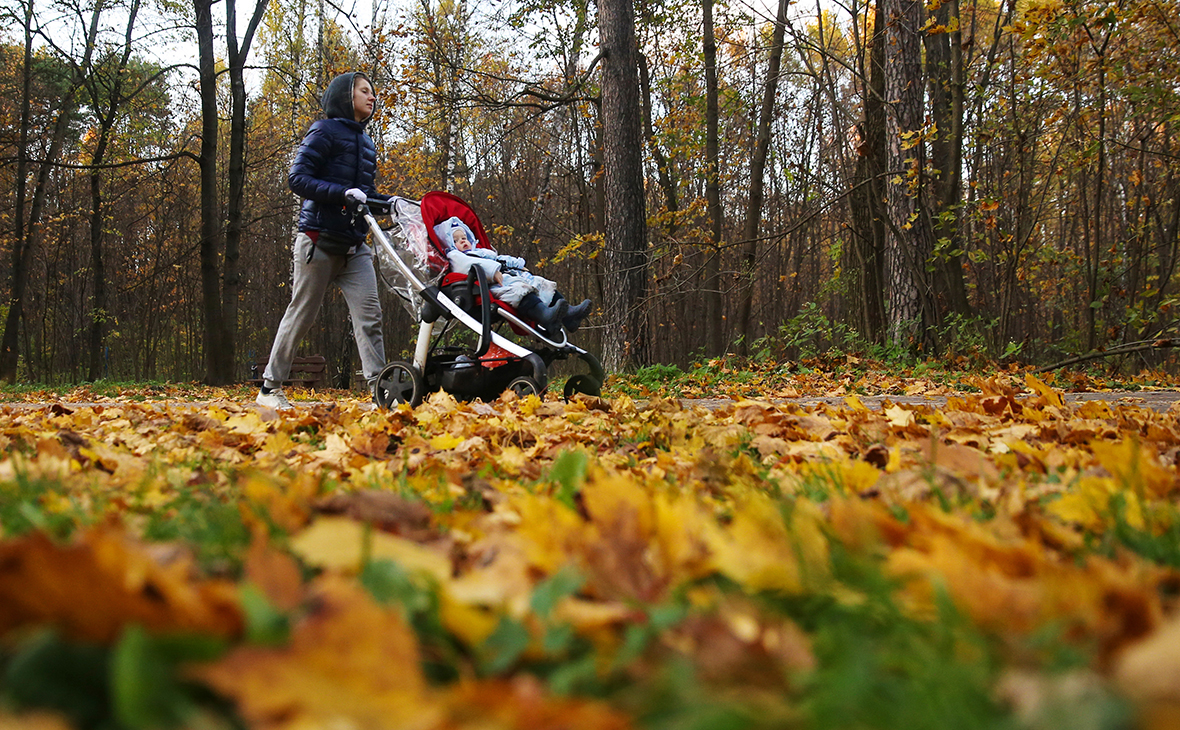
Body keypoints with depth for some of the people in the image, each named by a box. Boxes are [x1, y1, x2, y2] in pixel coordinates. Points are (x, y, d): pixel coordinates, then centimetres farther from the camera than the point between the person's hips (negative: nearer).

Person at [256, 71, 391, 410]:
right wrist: (344, 192, -24)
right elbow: (297, 178, -13)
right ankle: (270, 387, 14)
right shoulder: (325, 131, -4)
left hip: (354, 246, 6)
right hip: (320, 240, -6)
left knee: (369, 313, -8)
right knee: (301, 315, 1)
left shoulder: (365, 143, 18)